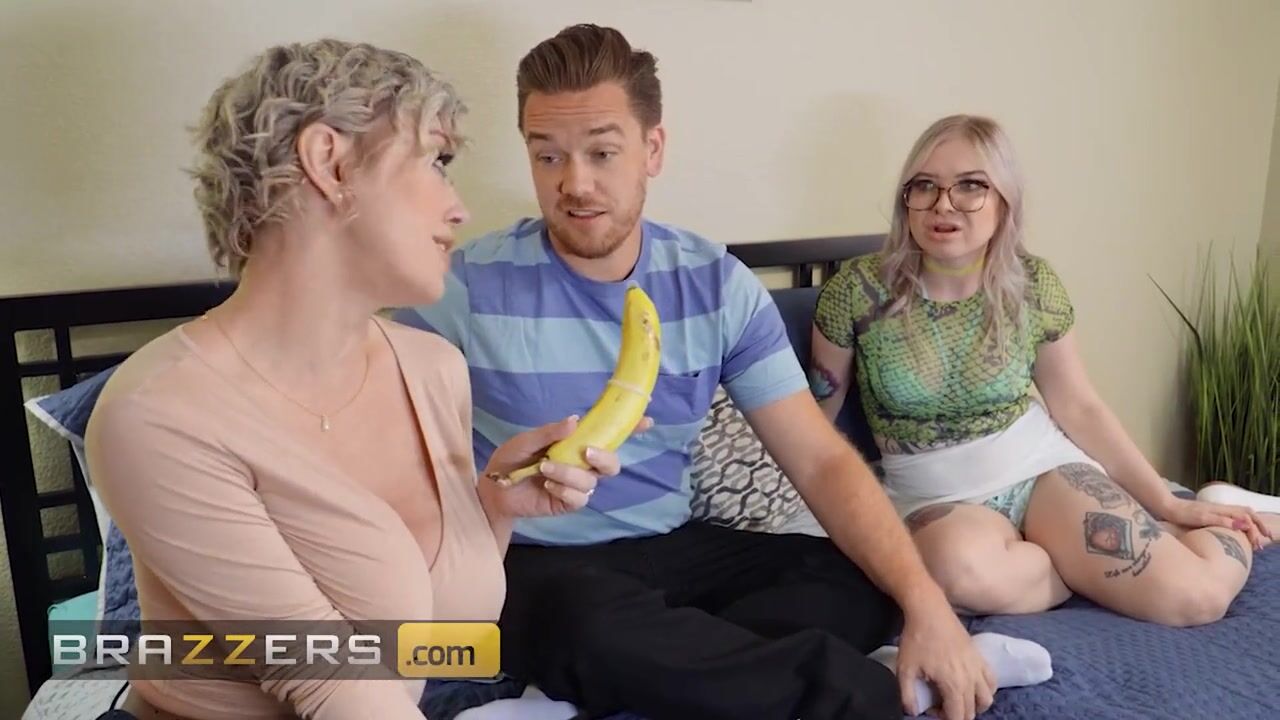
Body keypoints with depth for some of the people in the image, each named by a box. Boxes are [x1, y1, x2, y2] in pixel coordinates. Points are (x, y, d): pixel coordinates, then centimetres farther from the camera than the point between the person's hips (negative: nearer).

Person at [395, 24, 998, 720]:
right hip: (532, 566, -3)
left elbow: (821, 461, -6)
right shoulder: (467, 287, -12)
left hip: (672, 548, 4)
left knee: (865, 587, -15)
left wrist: (925, 603, -19)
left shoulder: (718, 285, -4)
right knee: (598, 623, -37)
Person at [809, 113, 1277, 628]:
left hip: (1043, 465, 2)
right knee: (963, 572, -37)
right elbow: (814, 413, -2)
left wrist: (1166, 504, 4)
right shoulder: (858, 289, -14)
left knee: (1198, 595, -17)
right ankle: (1092, 568, -5)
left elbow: (1078, 406, 4)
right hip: (933, 494, -1)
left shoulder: (1033, 284, -7)